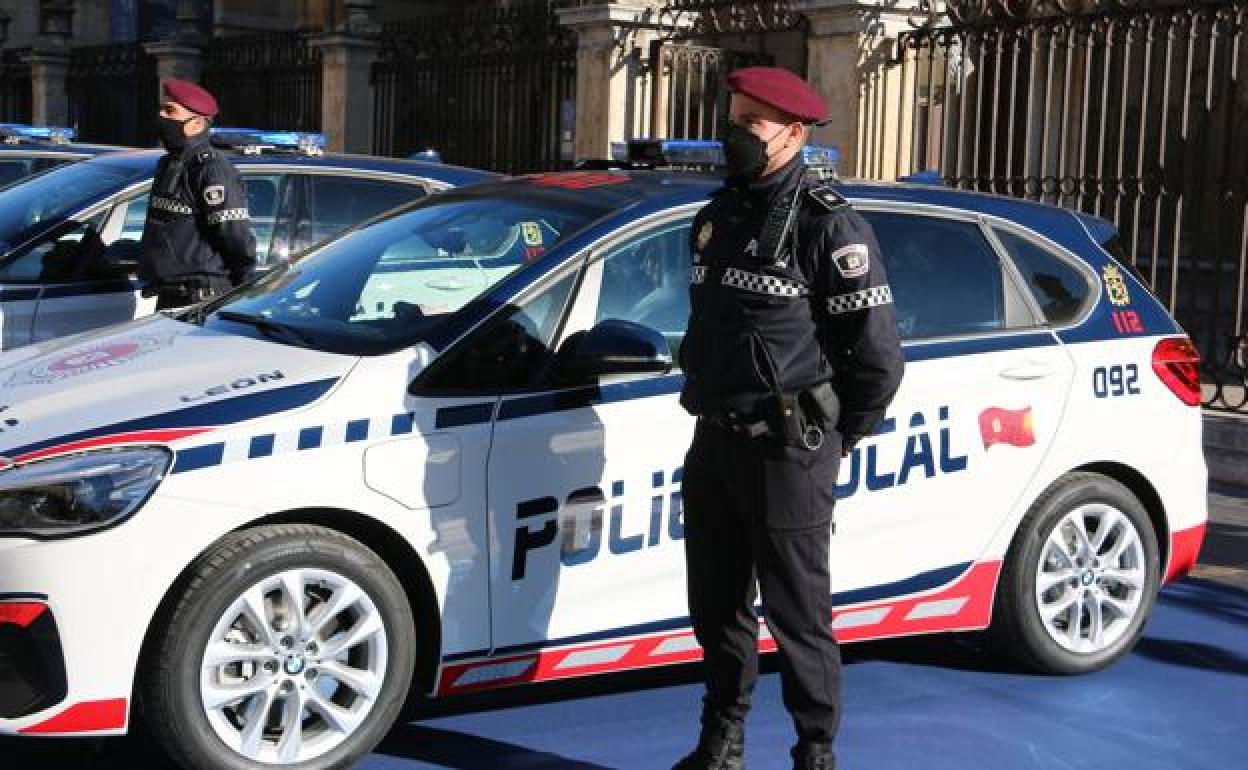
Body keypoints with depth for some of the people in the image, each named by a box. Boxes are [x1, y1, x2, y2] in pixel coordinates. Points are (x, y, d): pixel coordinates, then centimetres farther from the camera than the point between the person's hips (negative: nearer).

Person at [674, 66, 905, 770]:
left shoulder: (830, 226, -12)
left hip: (787, 454, -8)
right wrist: (705, 397, 16)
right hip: (714, 445, 8)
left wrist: (835, 440, -4)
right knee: (718, 608, 16)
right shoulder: (720, 215, 13)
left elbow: (879, 357, -13)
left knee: (798, 616, 0)